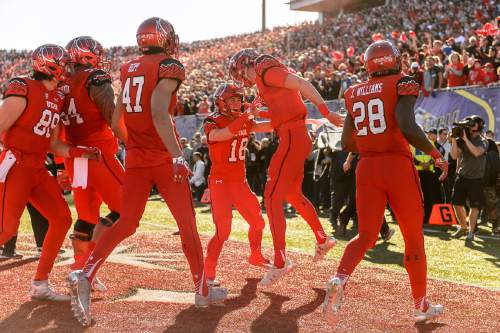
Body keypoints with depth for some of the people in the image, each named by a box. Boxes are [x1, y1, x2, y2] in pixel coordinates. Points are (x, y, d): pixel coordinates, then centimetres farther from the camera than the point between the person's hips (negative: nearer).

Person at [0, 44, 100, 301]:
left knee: (62, 218, 6)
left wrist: (80, 152, 2)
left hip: (38, 168, 8)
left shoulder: (57, 98, 12)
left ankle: (39, 284, 14)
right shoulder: (22, 90, -12)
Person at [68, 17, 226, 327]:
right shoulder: (169, 67, -9)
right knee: (188, 224, 7)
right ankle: (203, 291, 16)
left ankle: (85, 276, -10)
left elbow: (116, 120, 15)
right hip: (164, 159, -5)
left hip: (135, 159, 6)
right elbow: (159, 113, -23)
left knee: (126, 223, 9)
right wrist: (178, 156, -24)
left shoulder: (128, 68, 10)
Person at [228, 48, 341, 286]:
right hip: (299, 137, 10)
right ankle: (323, 240, 40)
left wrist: (326, 112, -22)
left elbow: (302, 84, -18)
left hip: (292, 138, -10)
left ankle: (280, 262, -9)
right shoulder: (266, 80, 20)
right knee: (293, 195, 25)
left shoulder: (266, 71, -8)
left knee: (272, 198, -10)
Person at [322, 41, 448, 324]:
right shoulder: (403, 84, -5)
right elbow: (408, 128, -21)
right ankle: (422, 305, 20)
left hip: (367, 168, 4)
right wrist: (437, 155, -9)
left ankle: (340, 279, -17)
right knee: (414, 237, 10)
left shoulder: (354, 93, 10)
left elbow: (347, 143, 11)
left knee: (366, 235, 11)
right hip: (398, 166, -4)